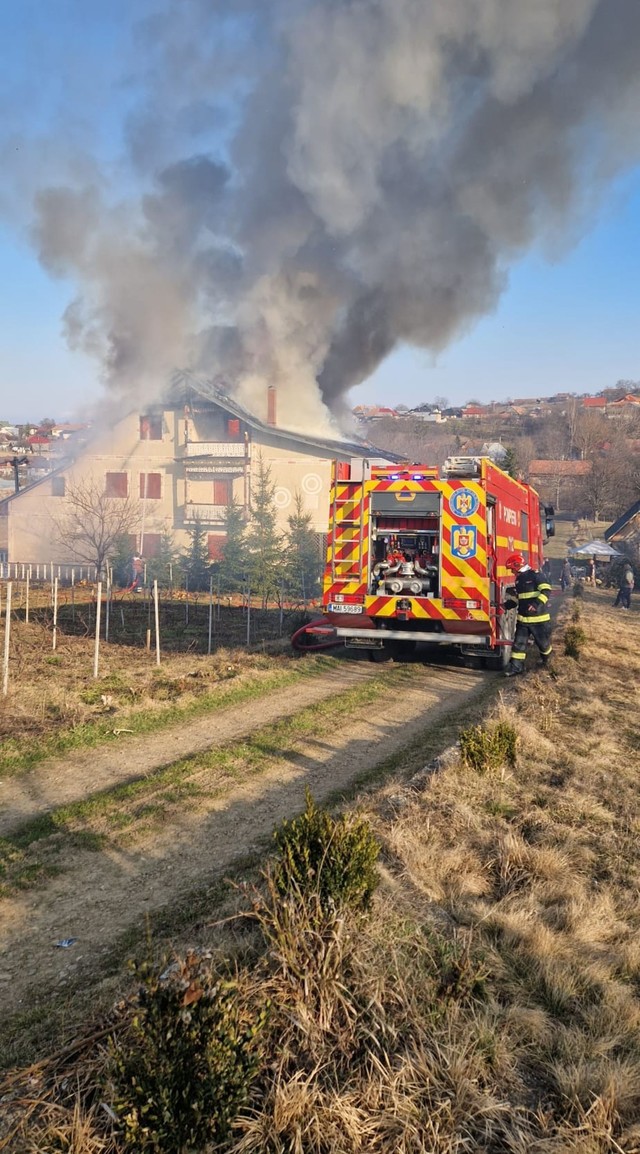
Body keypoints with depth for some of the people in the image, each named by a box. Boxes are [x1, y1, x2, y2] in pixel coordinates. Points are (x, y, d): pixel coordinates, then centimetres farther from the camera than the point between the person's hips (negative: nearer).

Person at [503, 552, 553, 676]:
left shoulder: (536, 575, -13)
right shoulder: (519, 579, 13)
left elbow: (546, 590, -22)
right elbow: (516, 598, 22)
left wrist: (537, 603, -35)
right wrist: (505, 605, 9)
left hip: (538, 618, -7)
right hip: (523, 618, 7)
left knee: (543, 641, 9)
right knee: (519, 643, 3)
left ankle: (546, 661, 35)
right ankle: (516, 666, 7)